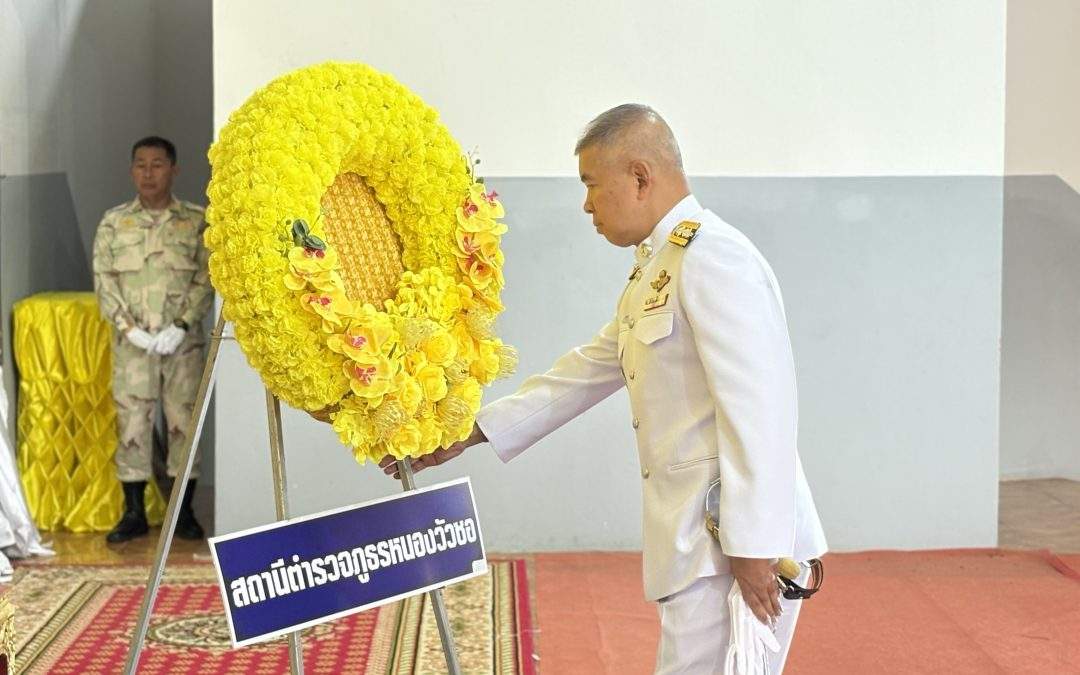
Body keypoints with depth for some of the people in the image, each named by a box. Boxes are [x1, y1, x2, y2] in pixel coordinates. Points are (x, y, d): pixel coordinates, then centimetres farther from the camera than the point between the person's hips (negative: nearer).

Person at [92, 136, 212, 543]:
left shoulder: (197, 221, 4)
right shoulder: (113, 222, 7)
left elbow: (206, 279, -1)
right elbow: (104, 280, 2)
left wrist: (181, 326, -12)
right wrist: (129, 327, -10)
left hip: (182, 340, -1)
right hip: (131, 341, 1)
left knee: (184, 421, 2)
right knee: (131, 421, 1)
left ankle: (184, 513, 12)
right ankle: (133, 513, 11)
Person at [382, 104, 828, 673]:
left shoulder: (714, 259, -15)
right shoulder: (654, 268, 18)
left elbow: (758, 409, -21)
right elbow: (586, 373, 22)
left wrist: (755, 547, -22)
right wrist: (467, 434, 20)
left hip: (732, 541, -10)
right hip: (699, 540, 10)